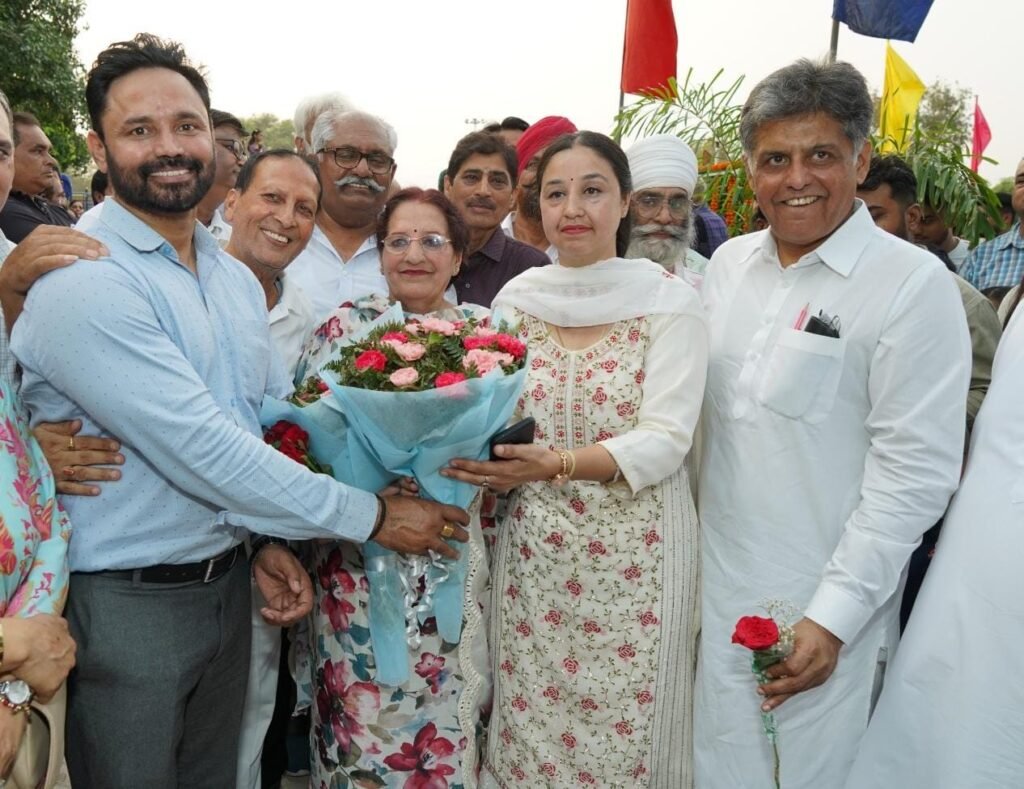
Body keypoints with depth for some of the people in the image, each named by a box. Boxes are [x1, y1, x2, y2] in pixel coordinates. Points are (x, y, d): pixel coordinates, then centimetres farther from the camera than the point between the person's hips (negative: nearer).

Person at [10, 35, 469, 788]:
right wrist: (371, 515, -18)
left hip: (228, 583, 7)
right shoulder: (83, 283, -19)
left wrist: (272, 540, -3)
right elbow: (201, 448, -24)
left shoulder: (238, 279, 7)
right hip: (122, 604, -6)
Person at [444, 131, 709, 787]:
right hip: (531, 553, 3)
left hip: (633, 556, -3)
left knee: (624, 727, 8)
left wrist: (556, 464, -24)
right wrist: (489, 456, -10)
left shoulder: (670, 300, -5)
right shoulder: (515, 298, 5)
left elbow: (666, 440, -13)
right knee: (528, 718, 12)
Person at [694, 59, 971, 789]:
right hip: (715, 587, 5)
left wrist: (834, 616, -16)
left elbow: (915, 473, -14)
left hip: (824, 610, -5)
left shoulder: (913, 284, -12)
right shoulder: (728, 263, 4)